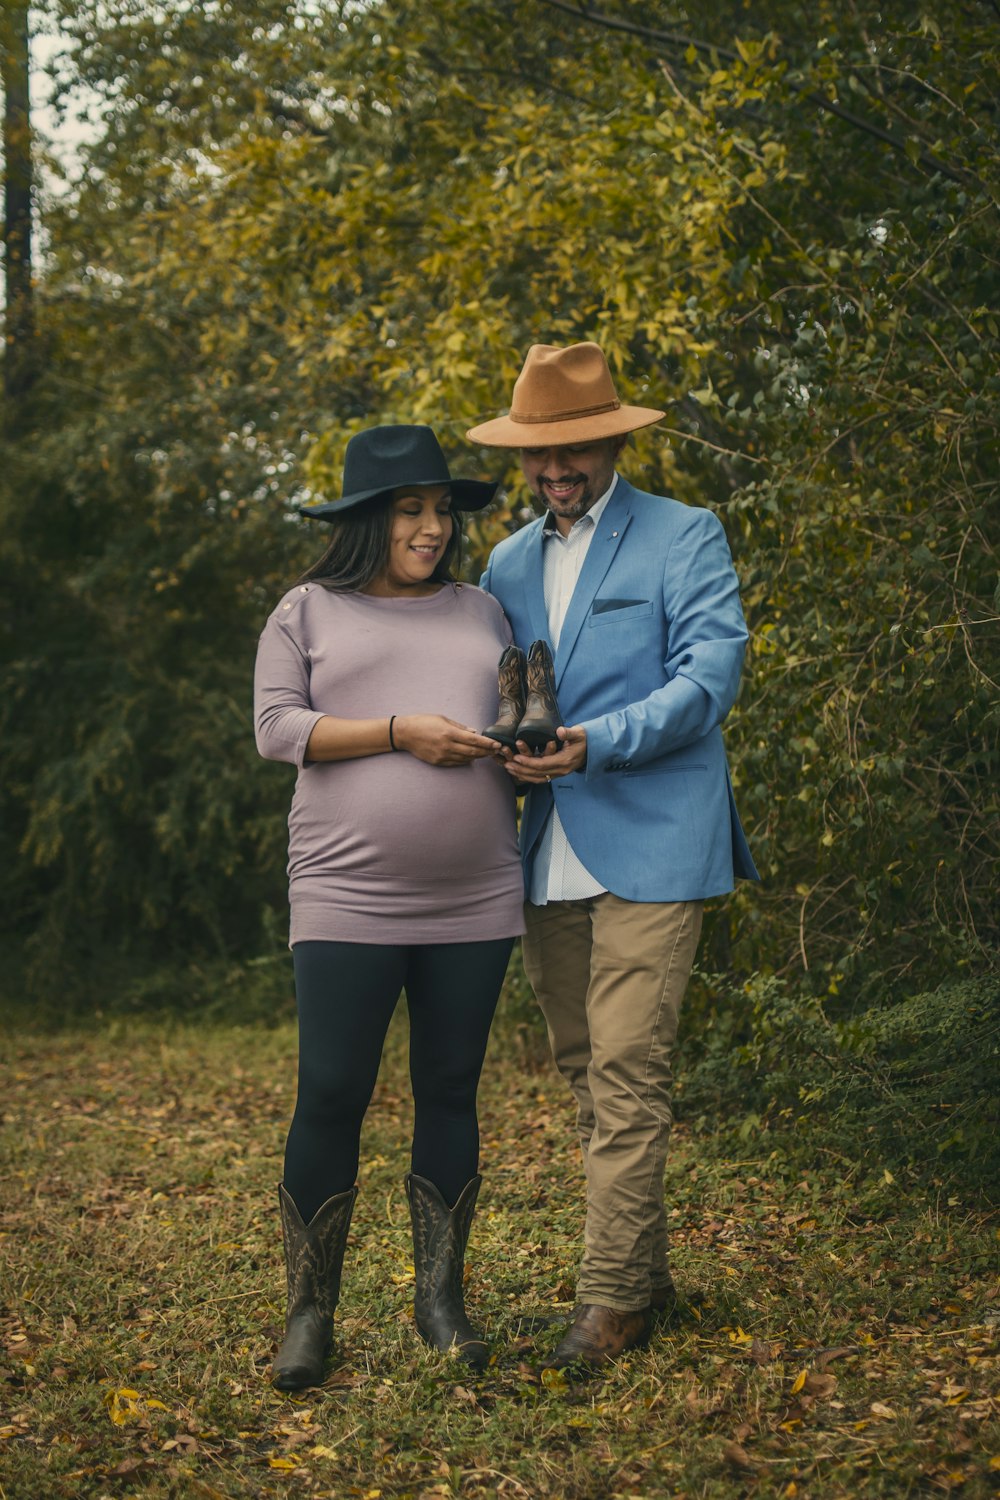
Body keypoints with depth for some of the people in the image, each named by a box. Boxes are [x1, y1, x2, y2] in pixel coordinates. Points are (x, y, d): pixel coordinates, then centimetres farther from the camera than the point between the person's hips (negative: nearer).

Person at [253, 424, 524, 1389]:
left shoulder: (481, 613, 17)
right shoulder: (309, 611, 7)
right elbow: (277, 728, -3)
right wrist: (399, 733, -12)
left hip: (473, 904, 4)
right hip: (347, 901, -3)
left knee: (450, 1093, 7)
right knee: (330, 1097, -5)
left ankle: (440, 1300, 18)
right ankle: (309, 1310, 8)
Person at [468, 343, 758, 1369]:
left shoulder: (685, 538, 0)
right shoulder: (508, 565, 17)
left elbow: (710, 676, -10)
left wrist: (597, 743, -22)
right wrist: (504, 750, -1)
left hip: (650, 849, -6)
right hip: (549, 853, 6)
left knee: (626, 1073, -10)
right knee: (582, 1070, 10)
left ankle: (612, 1295, -3)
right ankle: (645, 1271, 22)